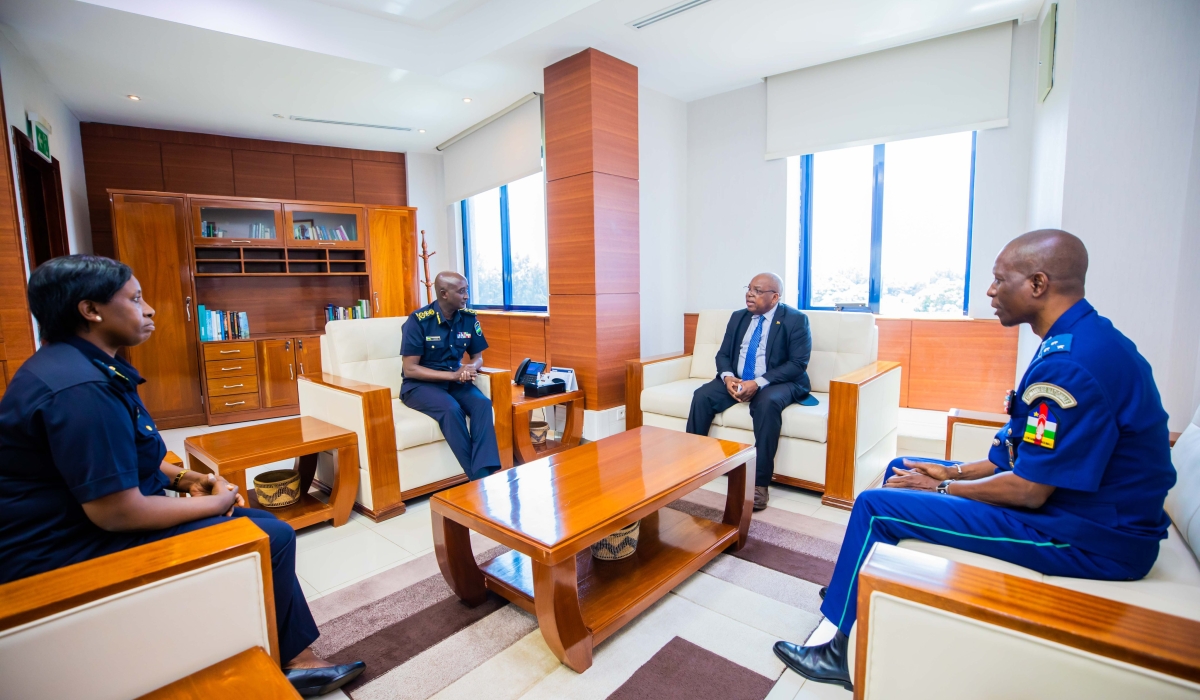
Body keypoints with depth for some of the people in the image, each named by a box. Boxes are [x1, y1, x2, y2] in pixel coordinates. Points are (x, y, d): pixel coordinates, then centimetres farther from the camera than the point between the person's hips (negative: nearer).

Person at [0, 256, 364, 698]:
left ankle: (300, 659, 15)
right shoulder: (81, 388, -27)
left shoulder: (78, 364, 7)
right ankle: (293, 662, 11)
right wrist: (213, 504, -13)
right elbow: (117, 512, -27)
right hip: (72, 555, -10)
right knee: (272, 537, -12)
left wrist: (183, 478, 4)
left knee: (267, 526, 8)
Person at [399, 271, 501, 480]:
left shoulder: (469, 318, -1)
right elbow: (410, 369, -15)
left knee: (483, 404, -26)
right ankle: (478, 477, -24)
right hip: (420, 384, -4)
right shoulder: (419, 320, -15)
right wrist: (453, 375, -24)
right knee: (451, 409, -33)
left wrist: (470, 369, -16)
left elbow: (477, 357, 10)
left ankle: (486, 473, -30)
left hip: (456, 381, 4)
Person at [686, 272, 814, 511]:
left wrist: (758, 383, -25)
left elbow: (798, 364, -13)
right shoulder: (738, 317, 10)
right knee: (702, 396, -21)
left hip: (777, 383, -4)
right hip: (736, 380, 5)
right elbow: (723, 354, 9)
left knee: (767, 403, -37)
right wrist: (727, 377, -15)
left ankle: (760, 483, -29)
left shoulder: (796, 320, -5)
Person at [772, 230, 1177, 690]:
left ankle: (846, 651, 4)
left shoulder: (1070, 363, -27)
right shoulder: (1088, 337, 7)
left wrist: (941, 488, -9)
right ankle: (862, 588, 27)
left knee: (876, 506, -13)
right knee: (903, 469, 14)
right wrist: (955, 471, 6)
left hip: (1089, 539, -10)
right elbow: (1034, 455, 12)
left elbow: (1028, 491, -24)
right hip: (1087, 507, 10)